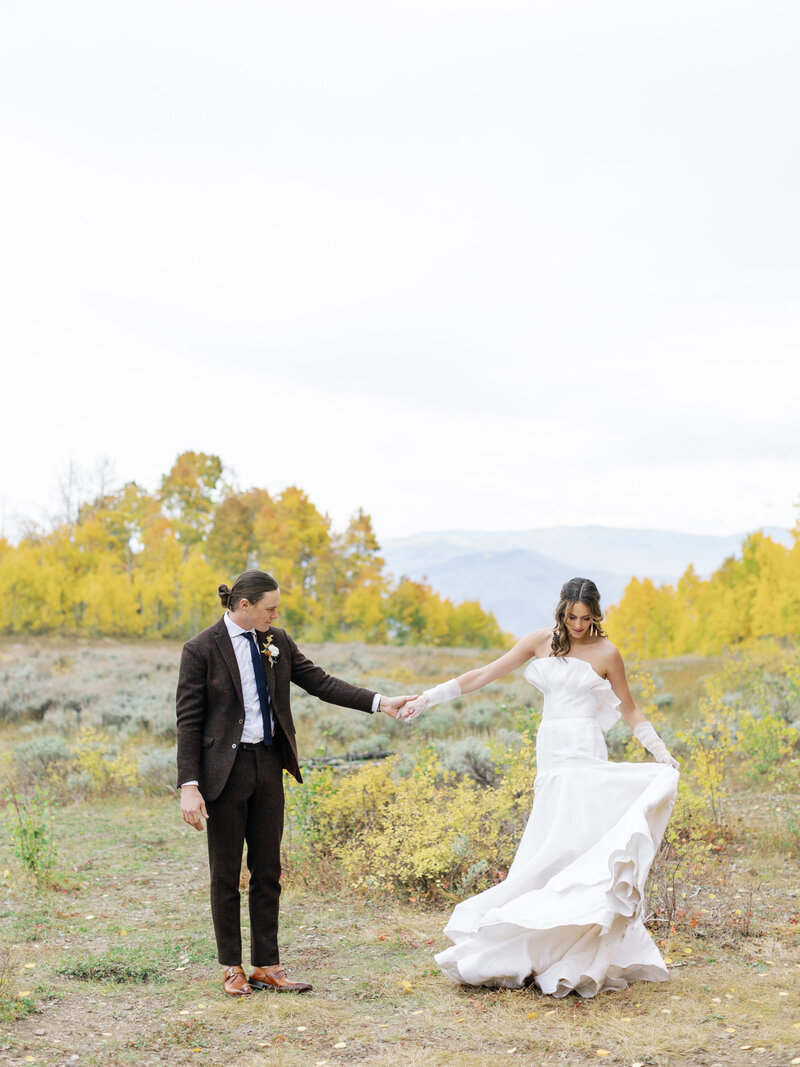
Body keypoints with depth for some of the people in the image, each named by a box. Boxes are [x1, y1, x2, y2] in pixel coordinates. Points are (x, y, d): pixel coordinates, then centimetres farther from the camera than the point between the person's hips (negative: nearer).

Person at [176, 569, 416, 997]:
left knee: (268, 870, 9)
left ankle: (266, 966, 18)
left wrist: (378, 702, -2)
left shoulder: (277, 641, 6)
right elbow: (189, 721, -9)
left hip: (268, 764, 5)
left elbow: (319, 682, 7)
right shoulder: (201, 650, -9)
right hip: (225, 768, -5)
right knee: (226, 874, 5)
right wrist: (189, 786, -15)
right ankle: (232, 968, 18)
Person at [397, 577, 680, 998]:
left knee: (563, 846, -13)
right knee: (553, 851, -1)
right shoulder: (541, 642, 9)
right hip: (550, 754, 4)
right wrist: (427, 698, 7)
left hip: (583, 756, -3)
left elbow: (630, 710, 13)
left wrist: (662, 753, 3)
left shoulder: (605, 653, 3)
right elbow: (485, 675, 9)